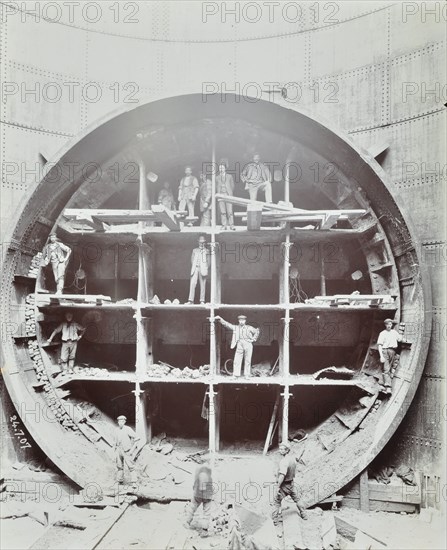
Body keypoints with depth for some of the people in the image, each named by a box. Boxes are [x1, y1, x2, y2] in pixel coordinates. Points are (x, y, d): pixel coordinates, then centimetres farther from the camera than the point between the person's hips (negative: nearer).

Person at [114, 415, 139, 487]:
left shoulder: (128, 429, -11)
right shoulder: (117, 430, 6)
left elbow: (137, 438, -13)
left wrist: (132, 449, -15)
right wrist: (115, 449, 17)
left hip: (127, 451, -6)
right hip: (119, 450, 6)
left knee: (130, 466, -9)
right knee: (119, 466, 12)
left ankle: (134, 483, -7)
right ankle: (120, 481, 24)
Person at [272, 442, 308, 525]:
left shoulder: (284, 461, -29)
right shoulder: (293, 458, -2)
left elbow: (282, 475, -35)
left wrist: (278, 486, -29)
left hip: (284, 484, -7)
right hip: (291, 483, 7)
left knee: (277, 502, 7)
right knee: (296, 499, 25)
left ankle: (274, 520, 11)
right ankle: (304, 514, 38)